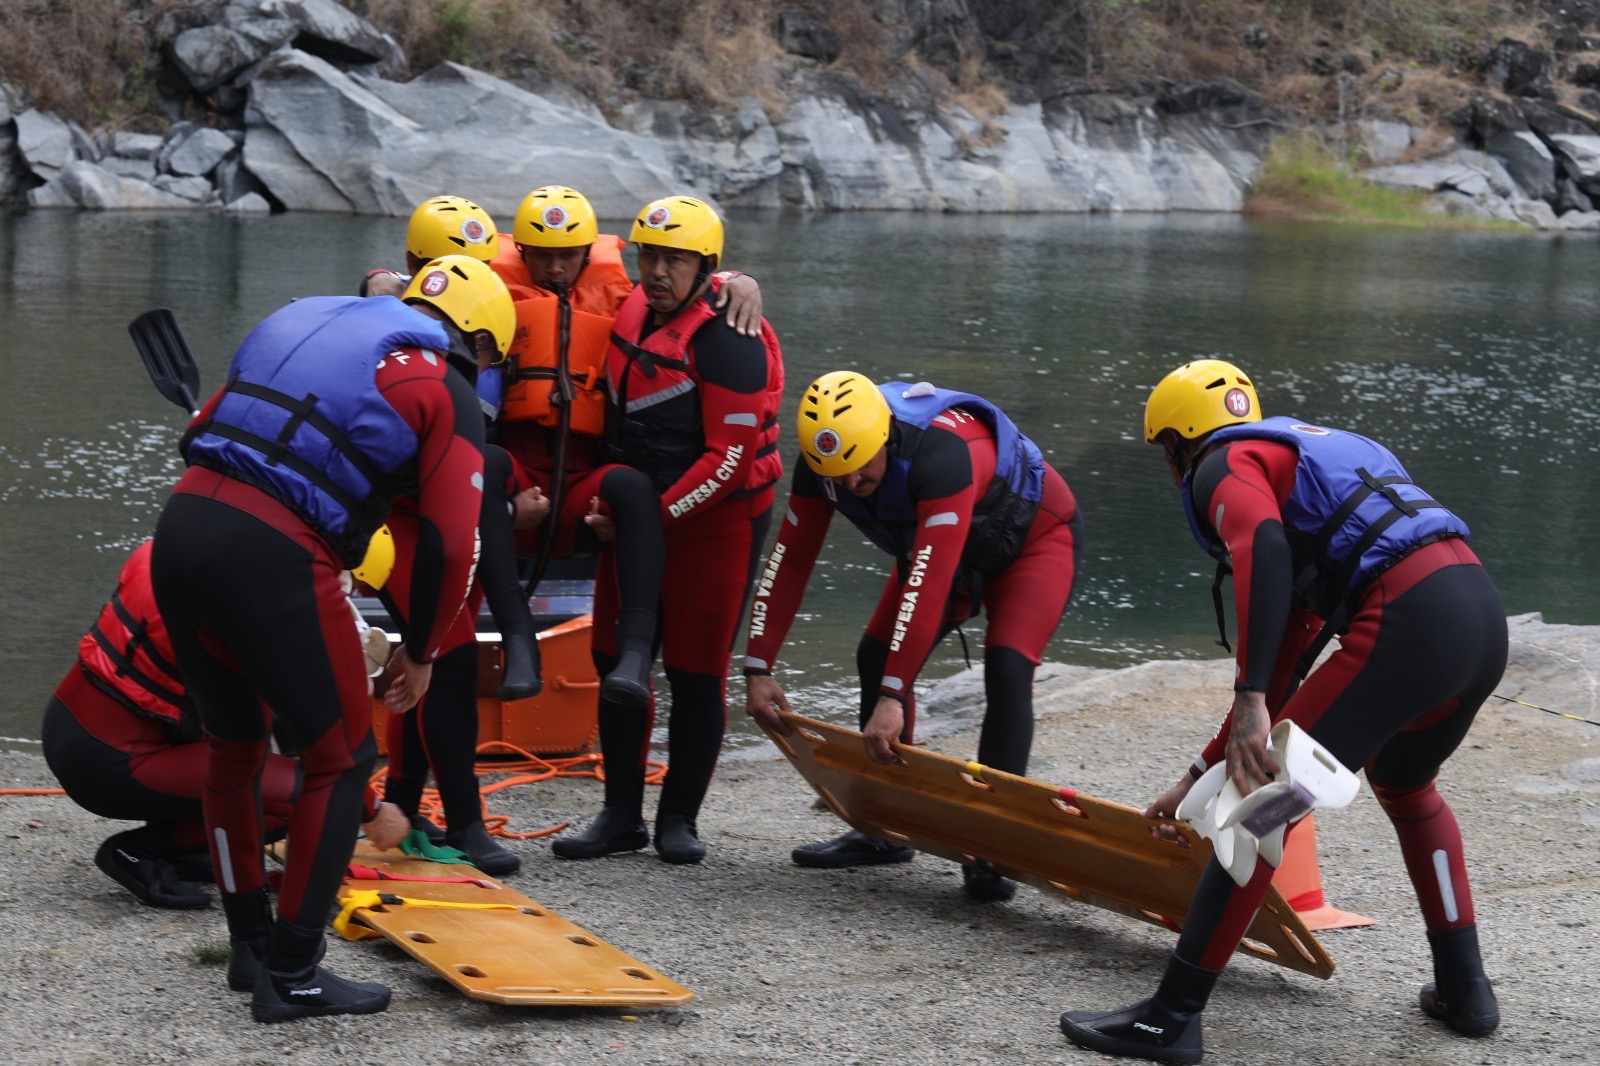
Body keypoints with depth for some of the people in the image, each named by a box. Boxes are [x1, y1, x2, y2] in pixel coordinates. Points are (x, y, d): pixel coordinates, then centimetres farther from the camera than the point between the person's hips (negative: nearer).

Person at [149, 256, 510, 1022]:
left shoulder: (300, 321, 24)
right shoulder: (445, 391, 6)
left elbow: (204, 430, 25)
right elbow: (449, 543, -1)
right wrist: (420, 654, 12)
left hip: (179, 526, 7)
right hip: (275, 559, -7)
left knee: (235, 744, 24)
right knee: (341, 761, 9)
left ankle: (251, 943, 35)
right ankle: (291, 976, 10)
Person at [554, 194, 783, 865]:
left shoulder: (728, 341, -19)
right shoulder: (634, 312, 5)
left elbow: (731, 459, -21)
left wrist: (658, 515, -21)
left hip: (715, 524, -7)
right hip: (639, 514, 7)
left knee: (696, 671, 0)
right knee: (615, 661, 7)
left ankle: (679, 818, 12)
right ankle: (621, 815, 16)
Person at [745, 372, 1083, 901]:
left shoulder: (942, 454, -44)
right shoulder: (823, 459, -22)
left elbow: (930, 581, -48)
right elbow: (789, 560, -15)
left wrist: (894, 698, -51)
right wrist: (758, 668, -19)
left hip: (1035, 536, -7)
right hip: (937, 543, 7)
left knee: (1006, 668, -25)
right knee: (877, 656, -2)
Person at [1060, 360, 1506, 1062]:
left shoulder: (1226, 466, 8)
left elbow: (1262, 548, -18)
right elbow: (1287, 663, 34)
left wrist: (1252, 703, -23)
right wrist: (1204, 773, 37)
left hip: (1406, 622, -9)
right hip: (1483, 615, 9)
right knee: (1403, 785, 34)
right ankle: (1464, 990, 34)